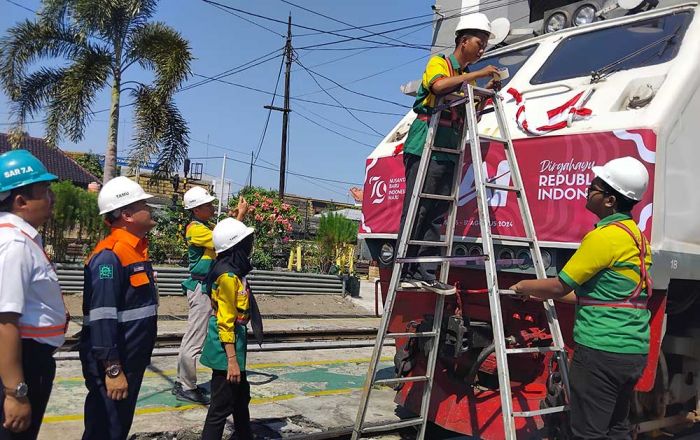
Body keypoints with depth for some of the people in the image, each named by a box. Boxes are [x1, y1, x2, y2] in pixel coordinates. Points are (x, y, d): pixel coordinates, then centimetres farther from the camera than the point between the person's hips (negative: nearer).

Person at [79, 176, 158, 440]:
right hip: (112, 365, -9)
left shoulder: (136, 250, 10)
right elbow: (101, 318, -25)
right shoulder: (109, 256, -20)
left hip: (132, 361, 9)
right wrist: (112, 369, -25)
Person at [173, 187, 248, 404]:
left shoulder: (205, 227, 14)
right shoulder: (196, 229, -17)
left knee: (191, 337, 15)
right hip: (201, 288, -10)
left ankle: (183, 382, 23)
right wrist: (241, 215, -21)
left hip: (206, 288, 10)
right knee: (195, 340, -5)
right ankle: (187, 388, 2)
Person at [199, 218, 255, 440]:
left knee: (241, 396, 22)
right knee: (222, 405, -1)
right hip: (225, 349, -10)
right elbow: (225, 323, -22)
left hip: (234, 346, 10)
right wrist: (231, 359, -21)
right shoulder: (228, 275, -20)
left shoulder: (234, 271, 8)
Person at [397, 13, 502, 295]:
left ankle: (421, 271, 2)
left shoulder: (467, 78, 25)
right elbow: (439, 85, -19)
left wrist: (486, 91, 8)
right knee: (416, 209, -10)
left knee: (438, 212, 1)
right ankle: (404, 271, -9)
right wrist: (478, 74, -14)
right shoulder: (439, 63, 4)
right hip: (425, 144, -7)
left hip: (450, 151, 7)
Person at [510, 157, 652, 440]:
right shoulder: (638, 238, 13)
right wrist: (547, 294, 21)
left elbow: (559, 287, -12)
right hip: (634, 352, 10)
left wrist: (524, 286, 7)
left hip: (602, 350, -9)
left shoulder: (604, 236, -16)